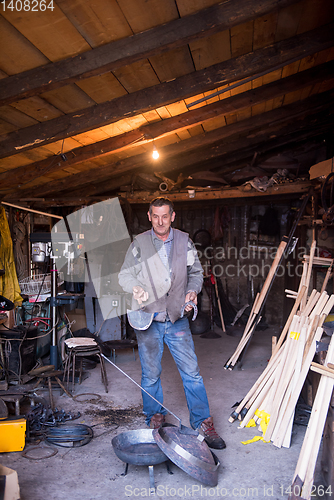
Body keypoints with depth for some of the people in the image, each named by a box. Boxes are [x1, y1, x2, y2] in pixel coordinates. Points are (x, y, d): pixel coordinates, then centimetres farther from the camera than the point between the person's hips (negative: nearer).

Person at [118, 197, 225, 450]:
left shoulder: (185, 242, 5)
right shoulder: (139, 244, 0)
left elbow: (196, 272, 14)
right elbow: (125, 274, 3)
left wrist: (192, 291, -6)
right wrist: (135, 288, -19)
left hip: (177, 318, 1)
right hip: (148, 319, -1)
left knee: (192, 372, 2)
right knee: (151, 374, 10)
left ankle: (203, 422, 17)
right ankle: (155, 419, 30)